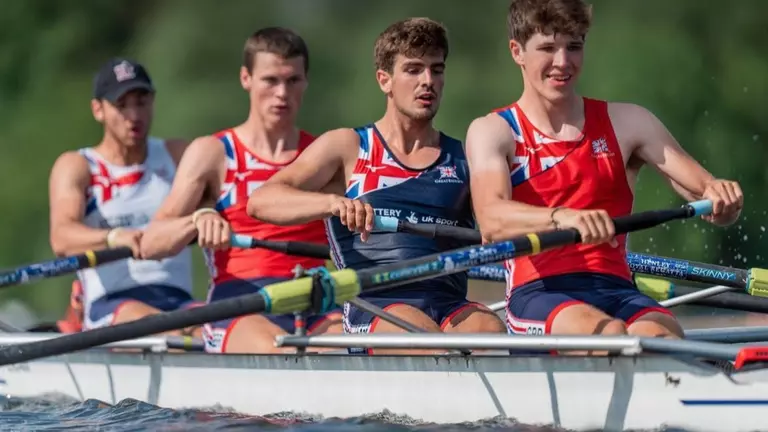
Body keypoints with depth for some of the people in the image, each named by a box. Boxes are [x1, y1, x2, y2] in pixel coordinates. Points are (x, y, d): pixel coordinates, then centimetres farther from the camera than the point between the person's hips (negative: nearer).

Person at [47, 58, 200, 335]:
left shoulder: (176, 155, 20)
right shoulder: (75, 167, 10)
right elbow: (61, 239, -9)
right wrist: (114, 237, -33)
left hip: (178, 300, 3)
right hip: (109, 304, -2)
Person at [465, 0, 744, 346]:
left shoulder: (627, 123, 16)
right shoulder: (491, 132, 7)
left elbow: (703, 188, 6)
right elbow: (491, 221, -13)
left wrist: (719, 196, -21)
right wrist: (564, 218, -34)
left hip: (616, 290, 3)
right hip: (538, 295, -3)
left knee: (664, 338, -33)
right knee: (609, 334, -36)